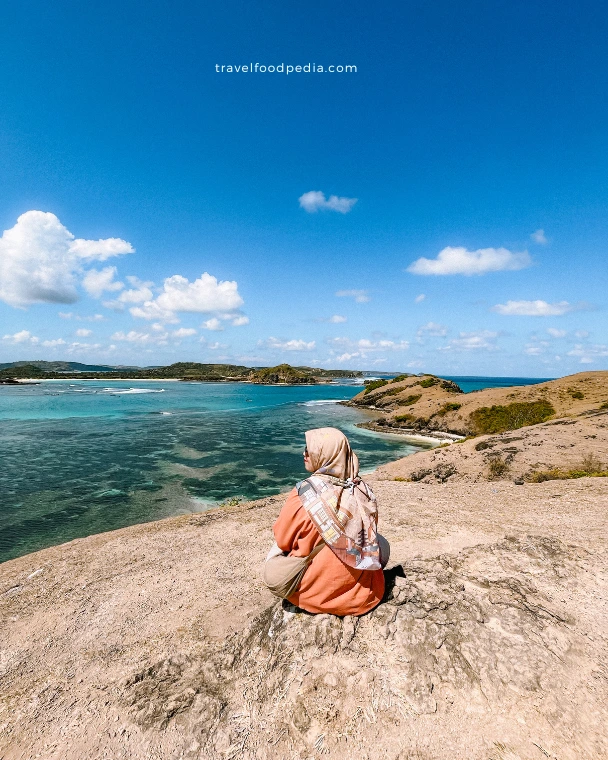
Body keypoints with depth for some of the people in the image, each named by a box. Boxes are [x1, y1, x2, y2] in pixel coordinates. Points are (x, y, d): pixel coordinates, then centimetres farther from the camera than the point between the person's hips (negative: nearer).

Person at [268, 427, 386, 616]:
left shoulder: (305, 492, -22)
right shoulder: (363, 490, -9)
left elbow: (283, 540, -8)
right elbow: (369, 537, 7)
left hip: (316, 592, -2)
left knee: (275, 552, 22)